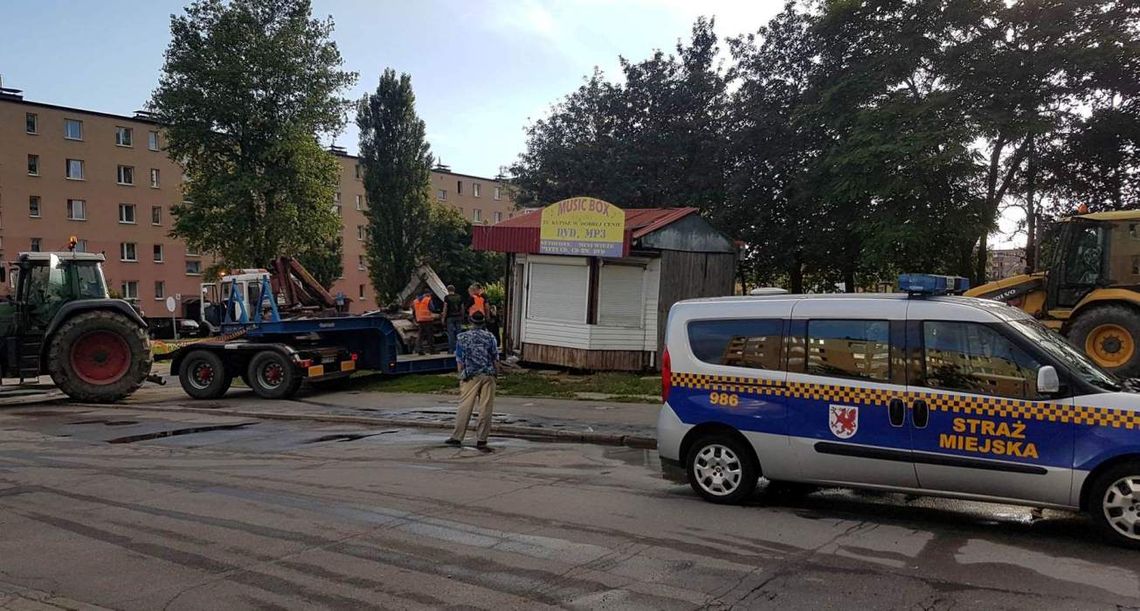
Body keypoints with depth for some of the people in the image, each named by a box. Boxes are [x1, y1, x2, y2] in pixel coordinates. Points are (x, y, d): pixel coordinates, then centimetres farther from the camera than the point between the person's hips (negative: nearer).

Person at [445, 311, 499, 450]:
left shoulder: (462, 337, 2)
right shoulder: (490, 337, 3)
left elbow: (460, 361, 2)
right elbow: (495, 359, 2)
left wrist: (461, 376, 11)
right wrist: (496, 373, 12)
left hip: (471, 377, 0)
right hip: (488, 376, 0)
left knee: (465, 407, 3)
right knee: (486, 408, 2)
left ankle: (457, 437, 6)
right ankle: (481, 440, 4)